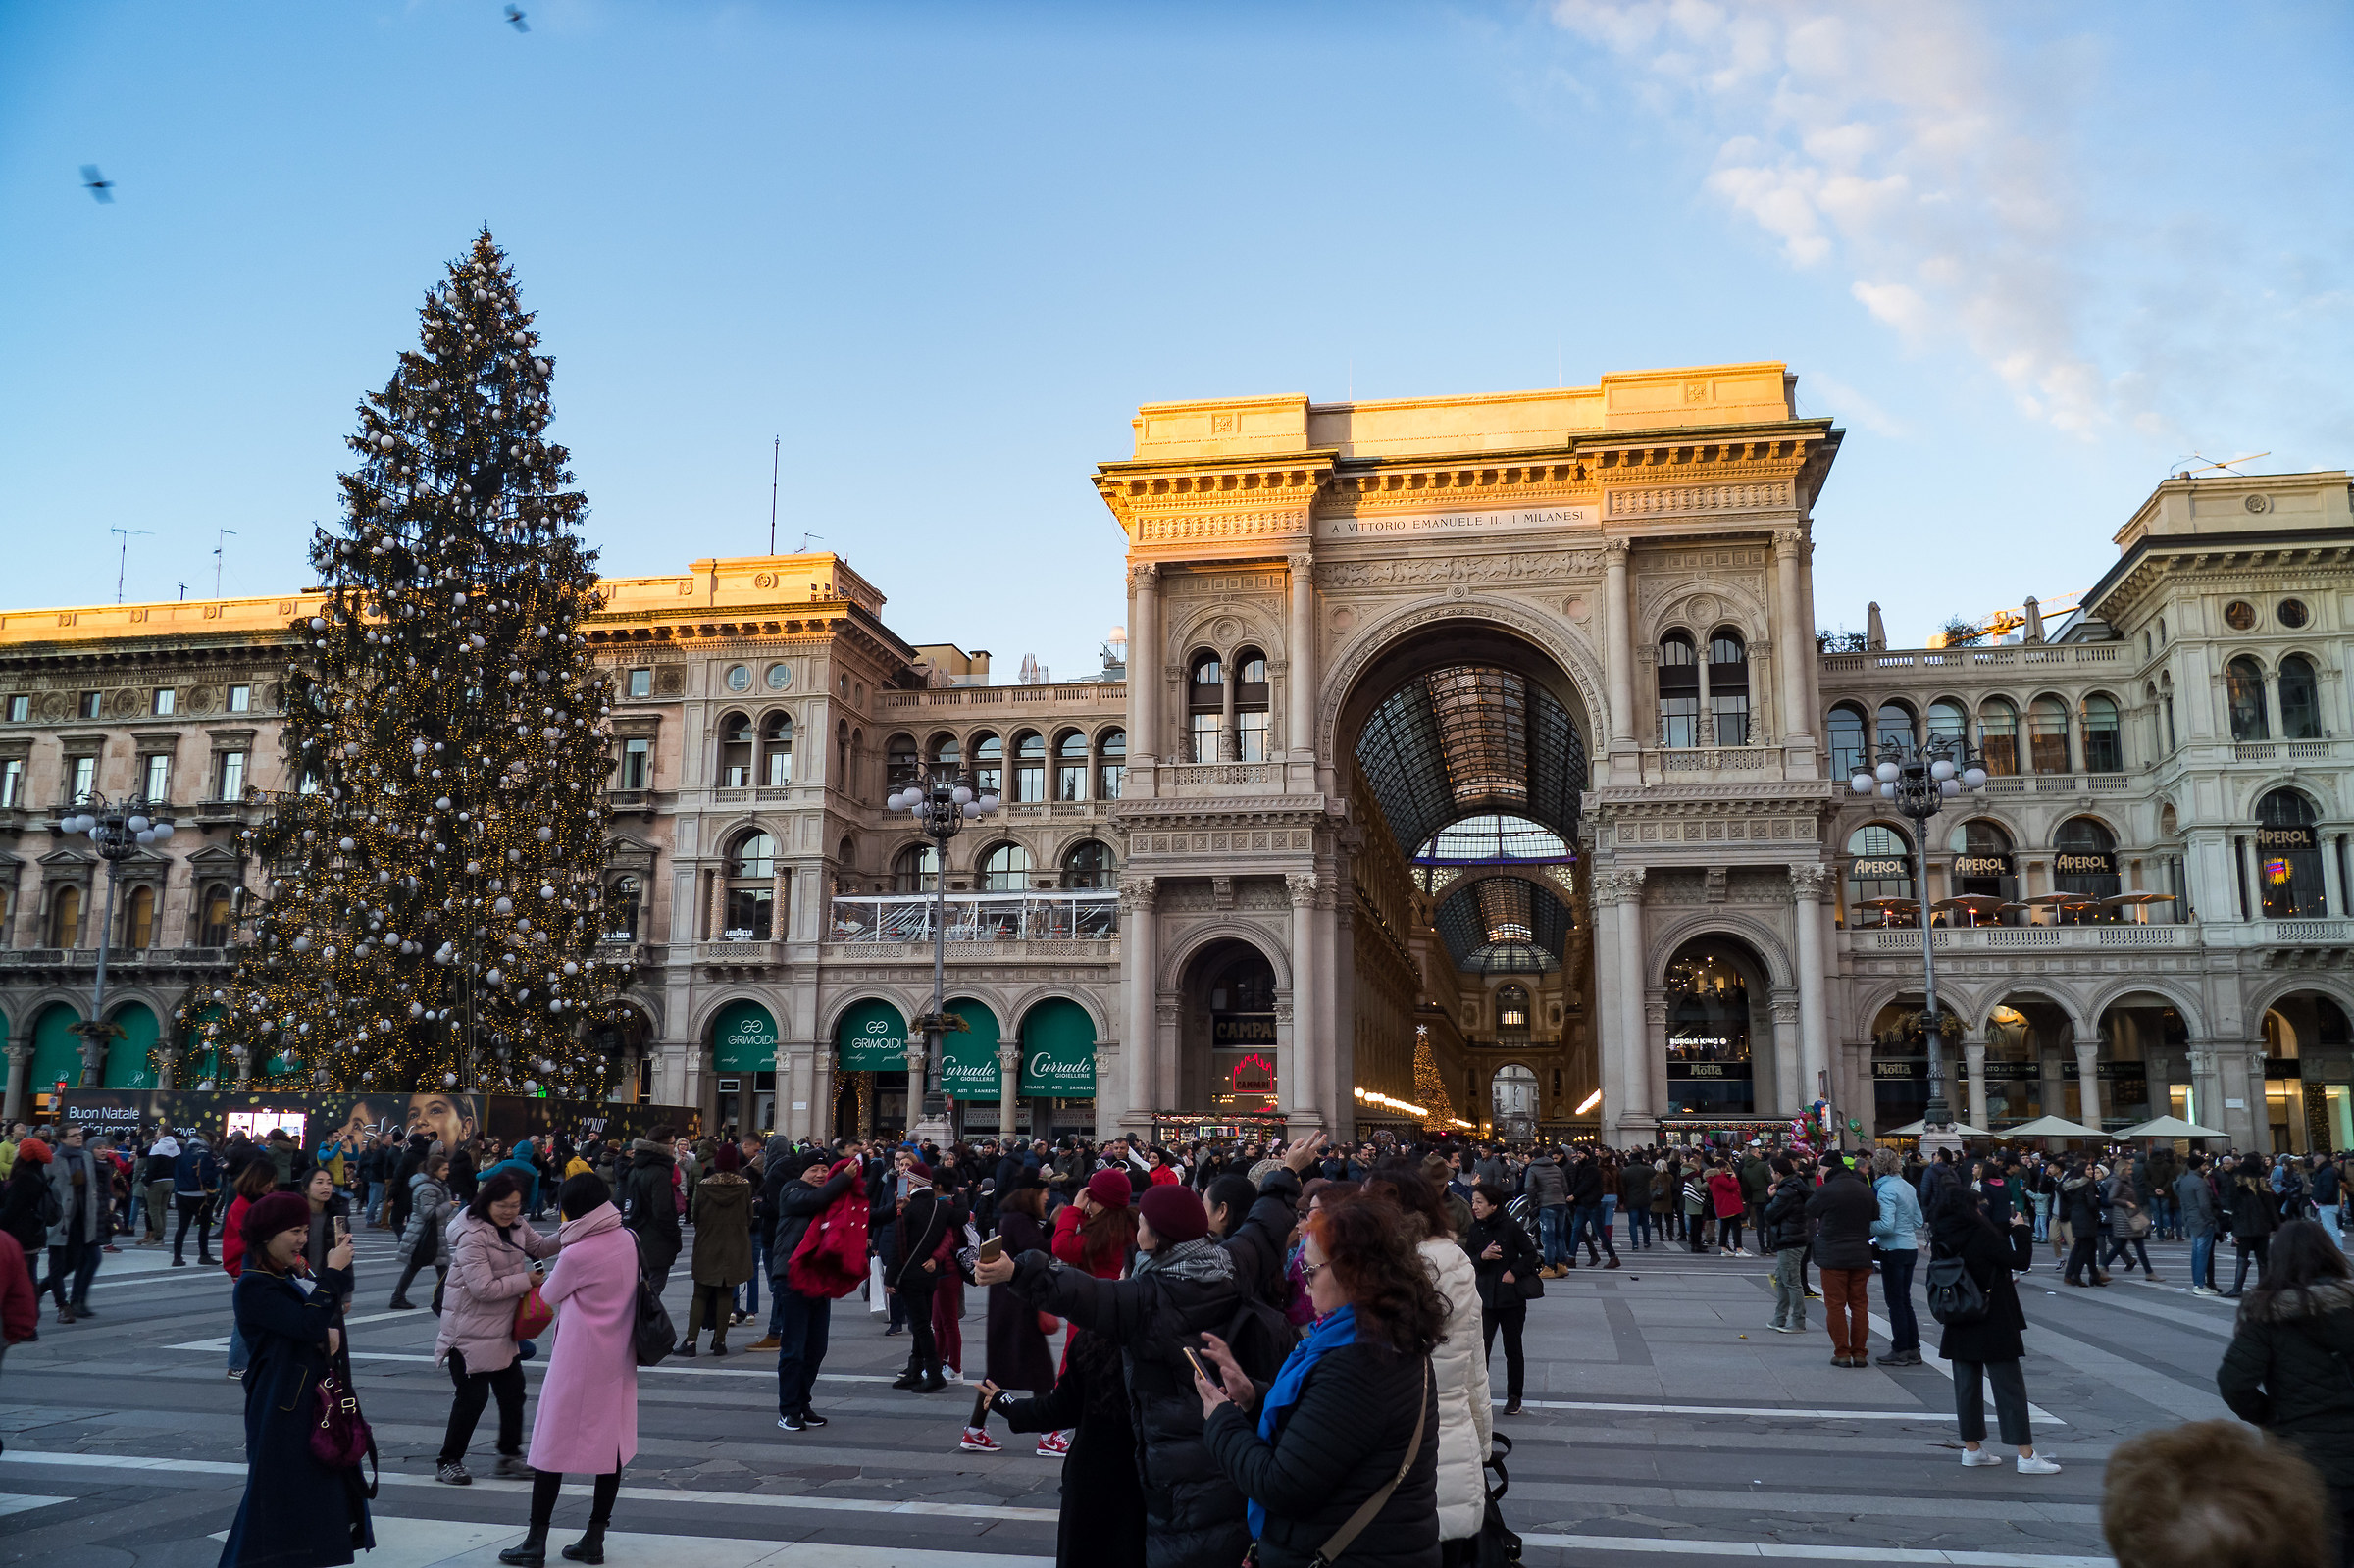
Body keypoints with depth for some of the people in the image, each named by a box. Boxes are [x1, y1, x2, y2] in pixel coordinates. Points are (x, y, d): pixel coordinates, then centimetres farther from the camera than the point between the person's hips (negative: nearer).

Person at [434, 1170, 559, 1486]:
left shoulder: (515, 1226, 2)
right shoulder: (472, 1235, -23)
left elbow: (539, 1247, 16)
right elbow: (483, 1288, -27)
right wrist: (526, 1281, -19)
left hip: (501, 1326, 8)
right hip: (470, 1328, -8)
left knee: (512, 1389, 12)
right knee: (473, 1395, -2)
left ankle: (510, 1456, 26)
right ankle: (448, 1461, 15)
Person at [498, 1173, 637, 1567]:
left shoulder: (575, 1255, -18)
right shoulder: (631, 1240, -1)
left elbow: (548, 1297, -1)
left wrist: (546, 1279, 19)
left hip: (579, 1360, -6)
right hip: (619, 1357, 6)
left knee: (554, 1444, 5)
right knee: (612, 1442, 10)